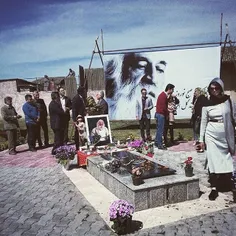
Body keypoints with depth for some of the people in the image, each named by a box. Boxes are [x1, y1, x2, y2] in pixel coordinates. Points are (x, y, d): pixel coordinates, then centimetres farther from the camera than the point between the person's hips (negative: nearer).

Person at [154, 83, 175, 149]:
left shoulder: (164, 95, 14)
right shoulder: (163, 95, -16)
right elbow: (163, 107, -20)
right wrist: (167, 114, -8)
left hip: (159, 114, 10)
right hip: (161, 114, -10)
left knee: (159, 129, 16)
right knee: (160, 130, -5)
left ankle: (157, 142, 24)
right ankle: (160, 145, 0)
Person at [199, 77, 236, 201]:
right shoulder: (207, 104, 0)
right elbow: (203, 122, 3)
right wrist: (201, 139, 2)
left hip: (226, 134, 0)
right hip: (211, 134, 0)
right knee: (213, 159, 1)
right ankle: (214, 188, 10)